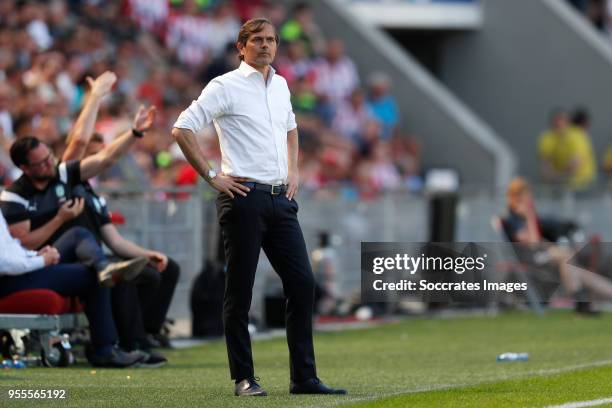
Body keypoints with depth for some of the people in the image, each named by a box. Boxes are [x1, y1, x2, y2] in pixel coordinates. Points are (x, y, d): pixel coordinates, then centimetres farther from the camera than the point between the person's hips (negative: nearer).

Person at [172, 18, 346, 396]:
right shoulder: (226, 87, -5)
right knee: (240, 293, -2)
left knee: (303, 283, 2)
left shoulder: (280, 85, 16)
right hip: (245, 198, -7)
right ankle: (244, 379, 4)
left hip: (281, 197, 7)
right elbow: (182, 128, -11)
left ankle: (304, 377, 6)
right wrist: (211, 176, -12)